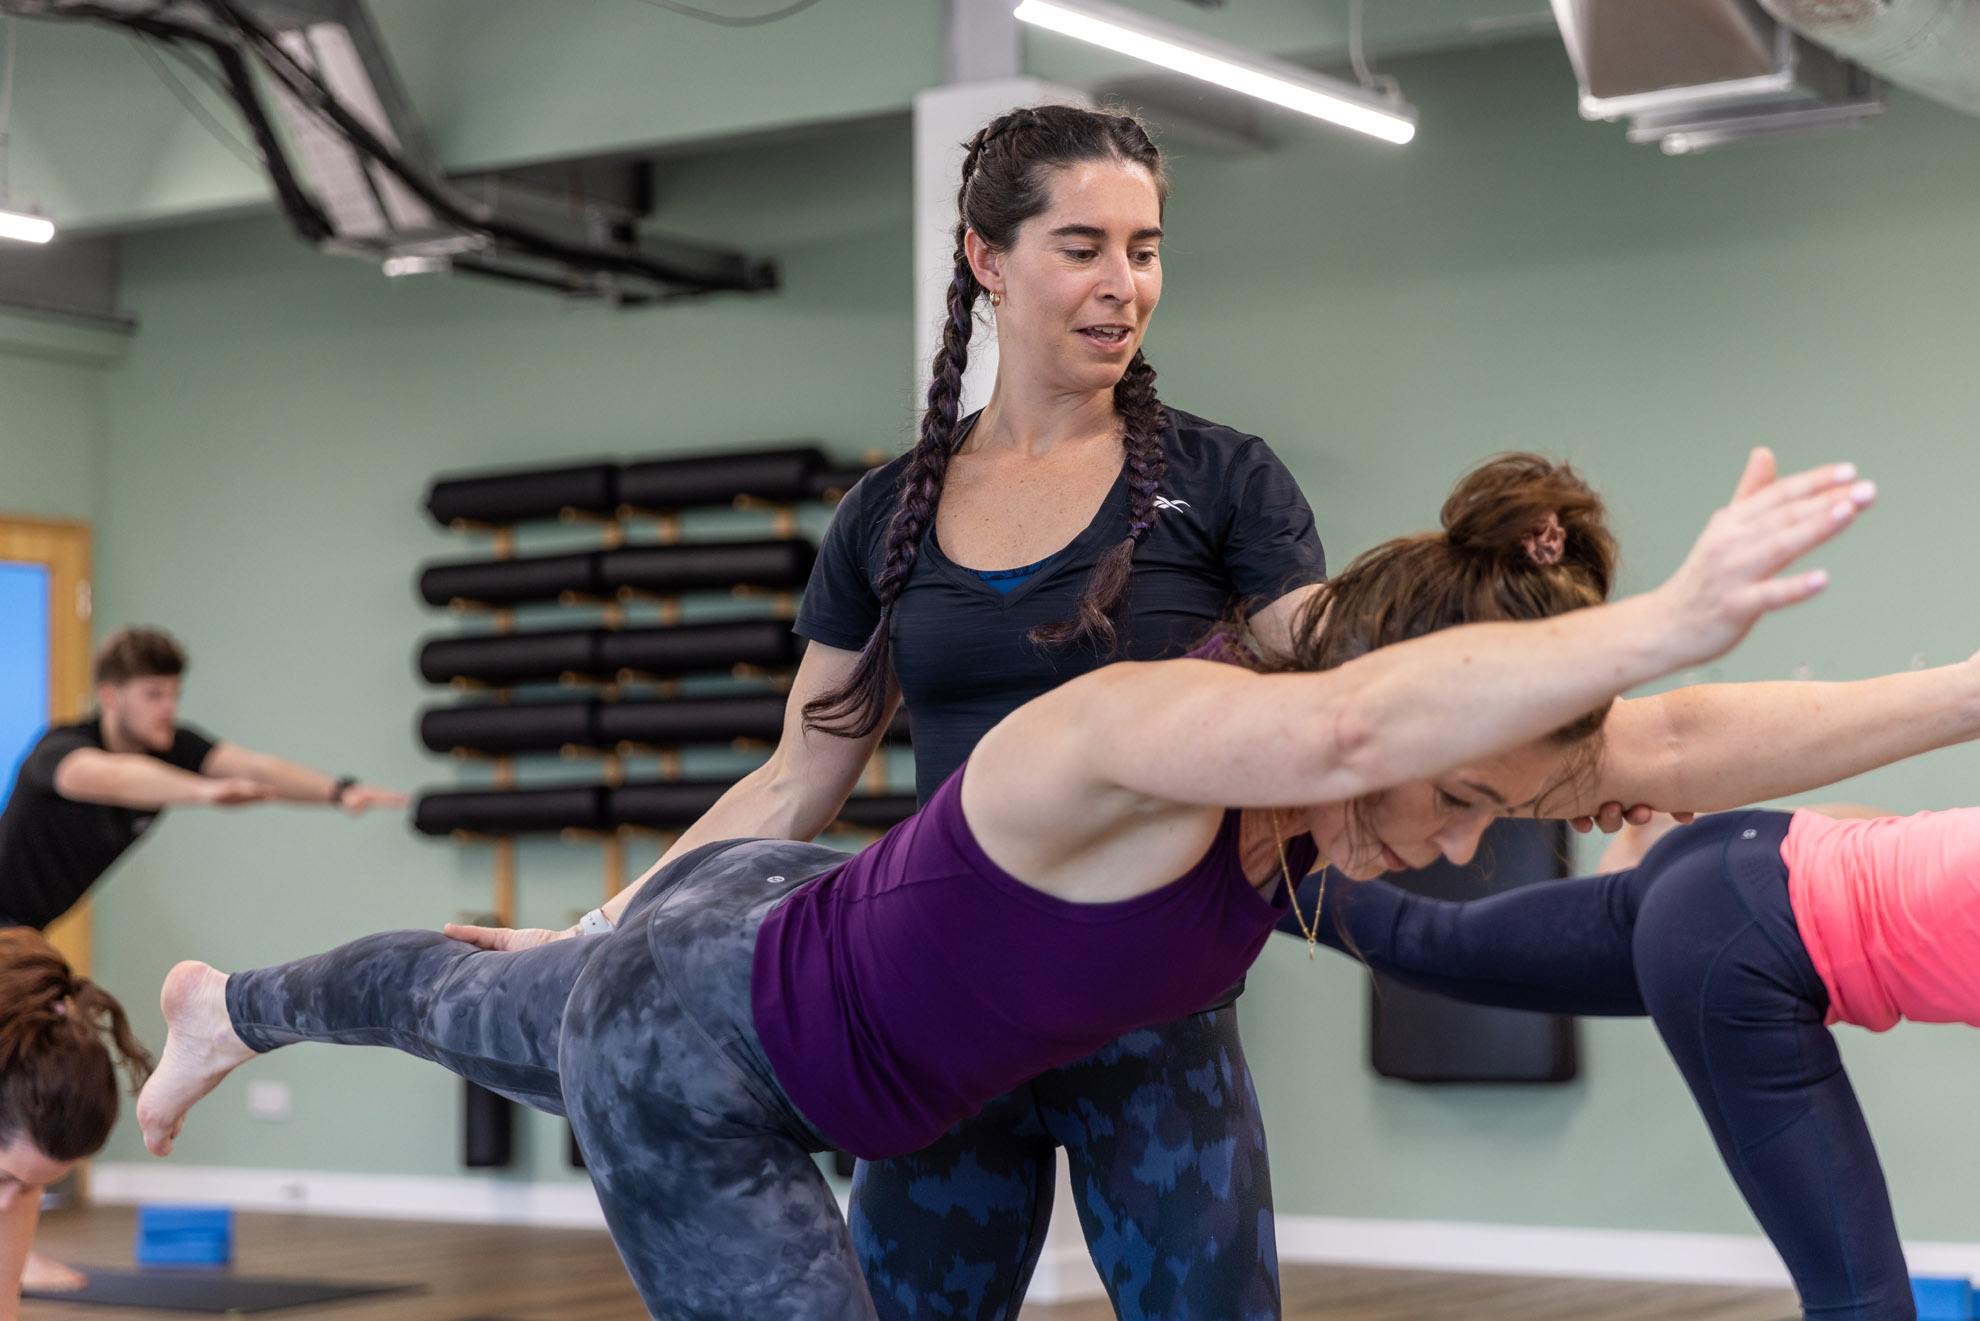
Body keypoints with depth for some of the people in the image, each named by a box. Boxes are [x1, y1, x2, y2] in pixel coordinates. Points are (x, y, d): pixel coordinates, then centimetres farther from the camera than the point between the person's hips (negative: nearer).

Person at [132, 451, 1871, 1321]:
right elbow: (1351, 720, -66)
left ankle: (232, 1008, 68)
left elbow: (1692, 753, -8)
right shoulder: (1129, 732, -43)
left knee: (478, 1012, 37)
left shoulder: (1301, 783, -19)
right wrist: (1671, 618, -71)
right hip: (684, 1069, -9)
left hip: (786, 927, 9)